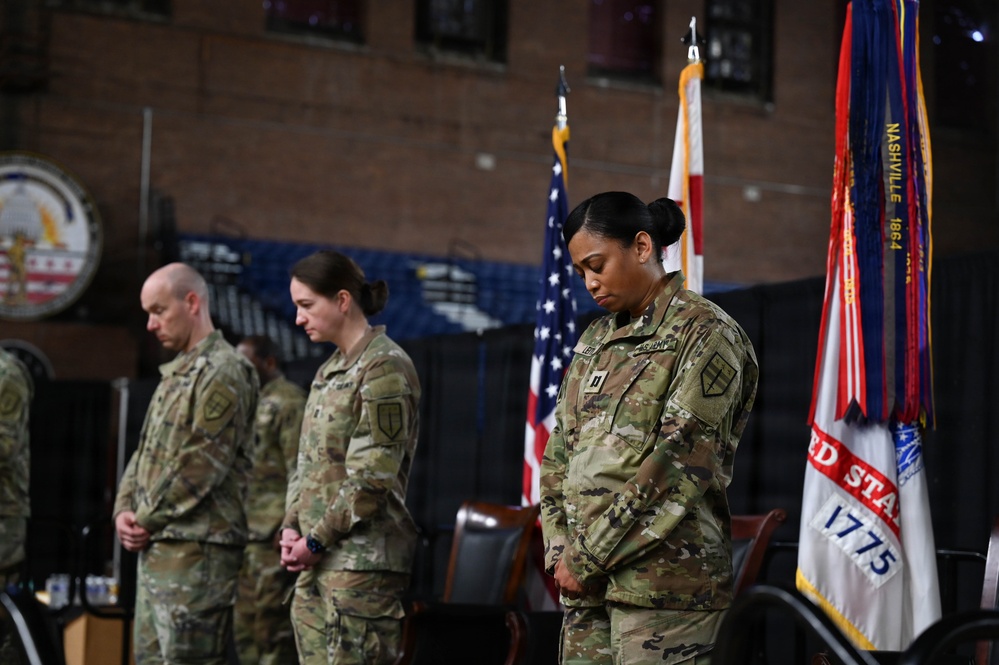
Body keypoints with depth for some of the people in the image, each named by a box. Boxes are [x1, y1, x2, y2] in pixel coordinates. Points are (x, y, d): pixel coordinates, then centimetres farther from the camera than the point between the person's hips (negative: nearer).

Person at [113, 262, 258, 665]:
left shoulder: (224, 372, -11)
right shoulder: (175, 373, 20)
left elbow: (202, 465, -17)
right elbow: (145, 452, 21)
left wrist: (147, 520, -11)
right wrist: (124, 510, 5)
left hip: (196, 549, -10)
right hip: (156, 549, 10)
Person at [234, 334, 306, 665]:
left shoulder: (288, 400, -7)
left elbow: (299, 469, -15)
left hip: (272, 535, -10)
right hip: (246, 533, 10)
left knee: (272, 624, -8)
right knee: (244, 626, 10)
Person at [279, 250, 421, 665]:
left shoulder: (384, 367, -10)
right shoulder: (331, 370, 18)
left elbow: (375, 477, -16)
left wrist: (317, 540, -13)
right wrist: (292, 526, 5)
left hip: (362, 561, -9)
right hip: (316, 560, 9)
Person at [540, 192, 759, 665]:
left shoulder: (704, 333, -4)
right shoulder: (596, 339, 18)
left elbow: (679, 463, -13)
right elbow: (559, 454, 17)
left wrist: (590, 557, -12)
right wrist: (559, 547, 1)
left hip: (664, 579, -7)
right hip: (588, 581, 7)